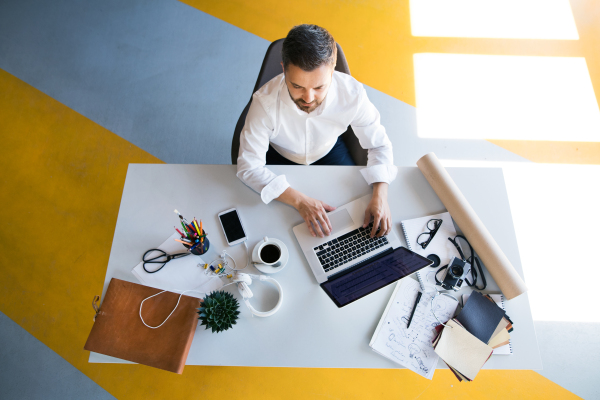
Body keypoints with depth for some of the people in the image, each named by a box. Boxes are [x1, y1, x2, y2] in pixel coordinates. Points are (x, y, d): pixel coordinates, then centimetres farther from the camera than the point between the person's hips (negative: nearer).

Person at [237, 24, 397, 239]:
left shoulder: (352, 94, -30)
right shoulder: (265, 102, -36)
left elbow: (379, 145, -15)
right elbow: (248, 166, -30)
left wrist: (380, 195, -32)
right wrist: (300, 200, -40)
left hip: (329, 152, 2)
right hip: (279, 158, -1)